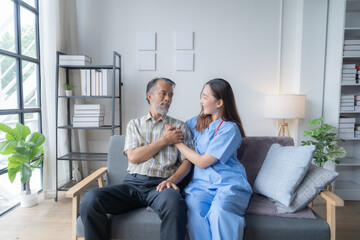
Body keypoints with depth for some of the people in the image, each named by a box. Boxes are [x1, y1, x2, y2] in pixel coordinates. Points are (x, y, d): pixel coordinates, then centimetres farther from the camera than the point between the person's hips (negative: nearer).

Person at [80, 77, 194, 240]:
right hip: (133, 183, 2)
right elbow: (133, 157, 3)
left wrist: (172, 179, -14)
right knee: (90, 200, -23)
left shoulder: (179, 127, 14)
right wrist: (165, 141, -1)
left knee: (173, 202, -37)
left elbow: (186, 162, 6)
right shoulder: (135, 124, 18)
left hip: (160, 185, -1)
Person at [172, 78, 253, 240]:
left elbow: (202, 162, -10)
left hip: (228, 183, -4)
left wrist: (176, 141, -2)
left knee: (220, 211, -35)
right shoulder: (198, 121, 15)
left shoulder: (230, 129, -7)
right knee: (195, 212, -28)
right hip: (201, 183, 4)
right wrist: (170, 129, 12)